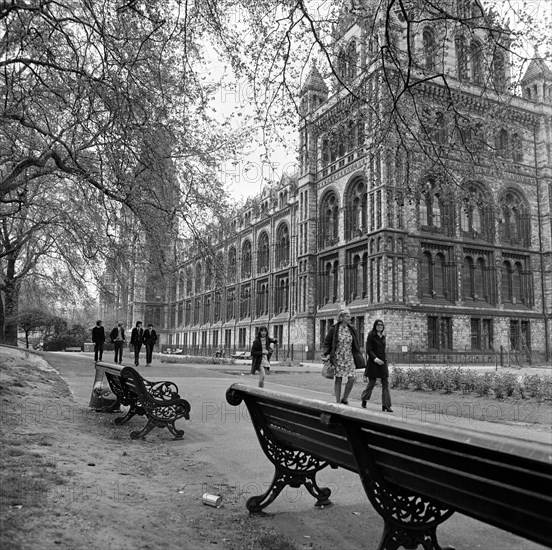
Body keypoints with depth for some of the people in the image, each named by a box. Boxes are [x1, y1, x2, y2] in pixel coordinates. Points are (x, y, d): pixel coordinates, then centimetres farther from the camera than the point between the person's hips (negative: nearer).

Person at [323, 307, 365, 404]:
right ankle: (338, 402, 12)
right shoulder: (334, 329, -5)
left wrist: (359, 356, 10)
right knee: (338, 379, 1)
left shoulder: (352, 329, 6)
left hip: (349, 357, 3)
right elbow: (327, 342, 1)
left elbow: (356, 344, 14)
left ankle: (344, 399, 13)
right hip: (337, 358, -3)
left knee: (352, 378, -5)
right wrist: (327, 354, -8)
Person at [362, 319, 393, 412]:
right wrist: (375, 358, -23)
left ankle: (386, 405, 1)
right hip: (373, 363, -6)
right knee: (372, 383, 0)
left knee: (385, 383, -1)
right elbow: (368, 350, -11)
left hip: (383, 362, 6)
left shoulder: (383, 336, 13)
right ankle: (364, 400, 24)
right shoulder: (371, 335, -6)